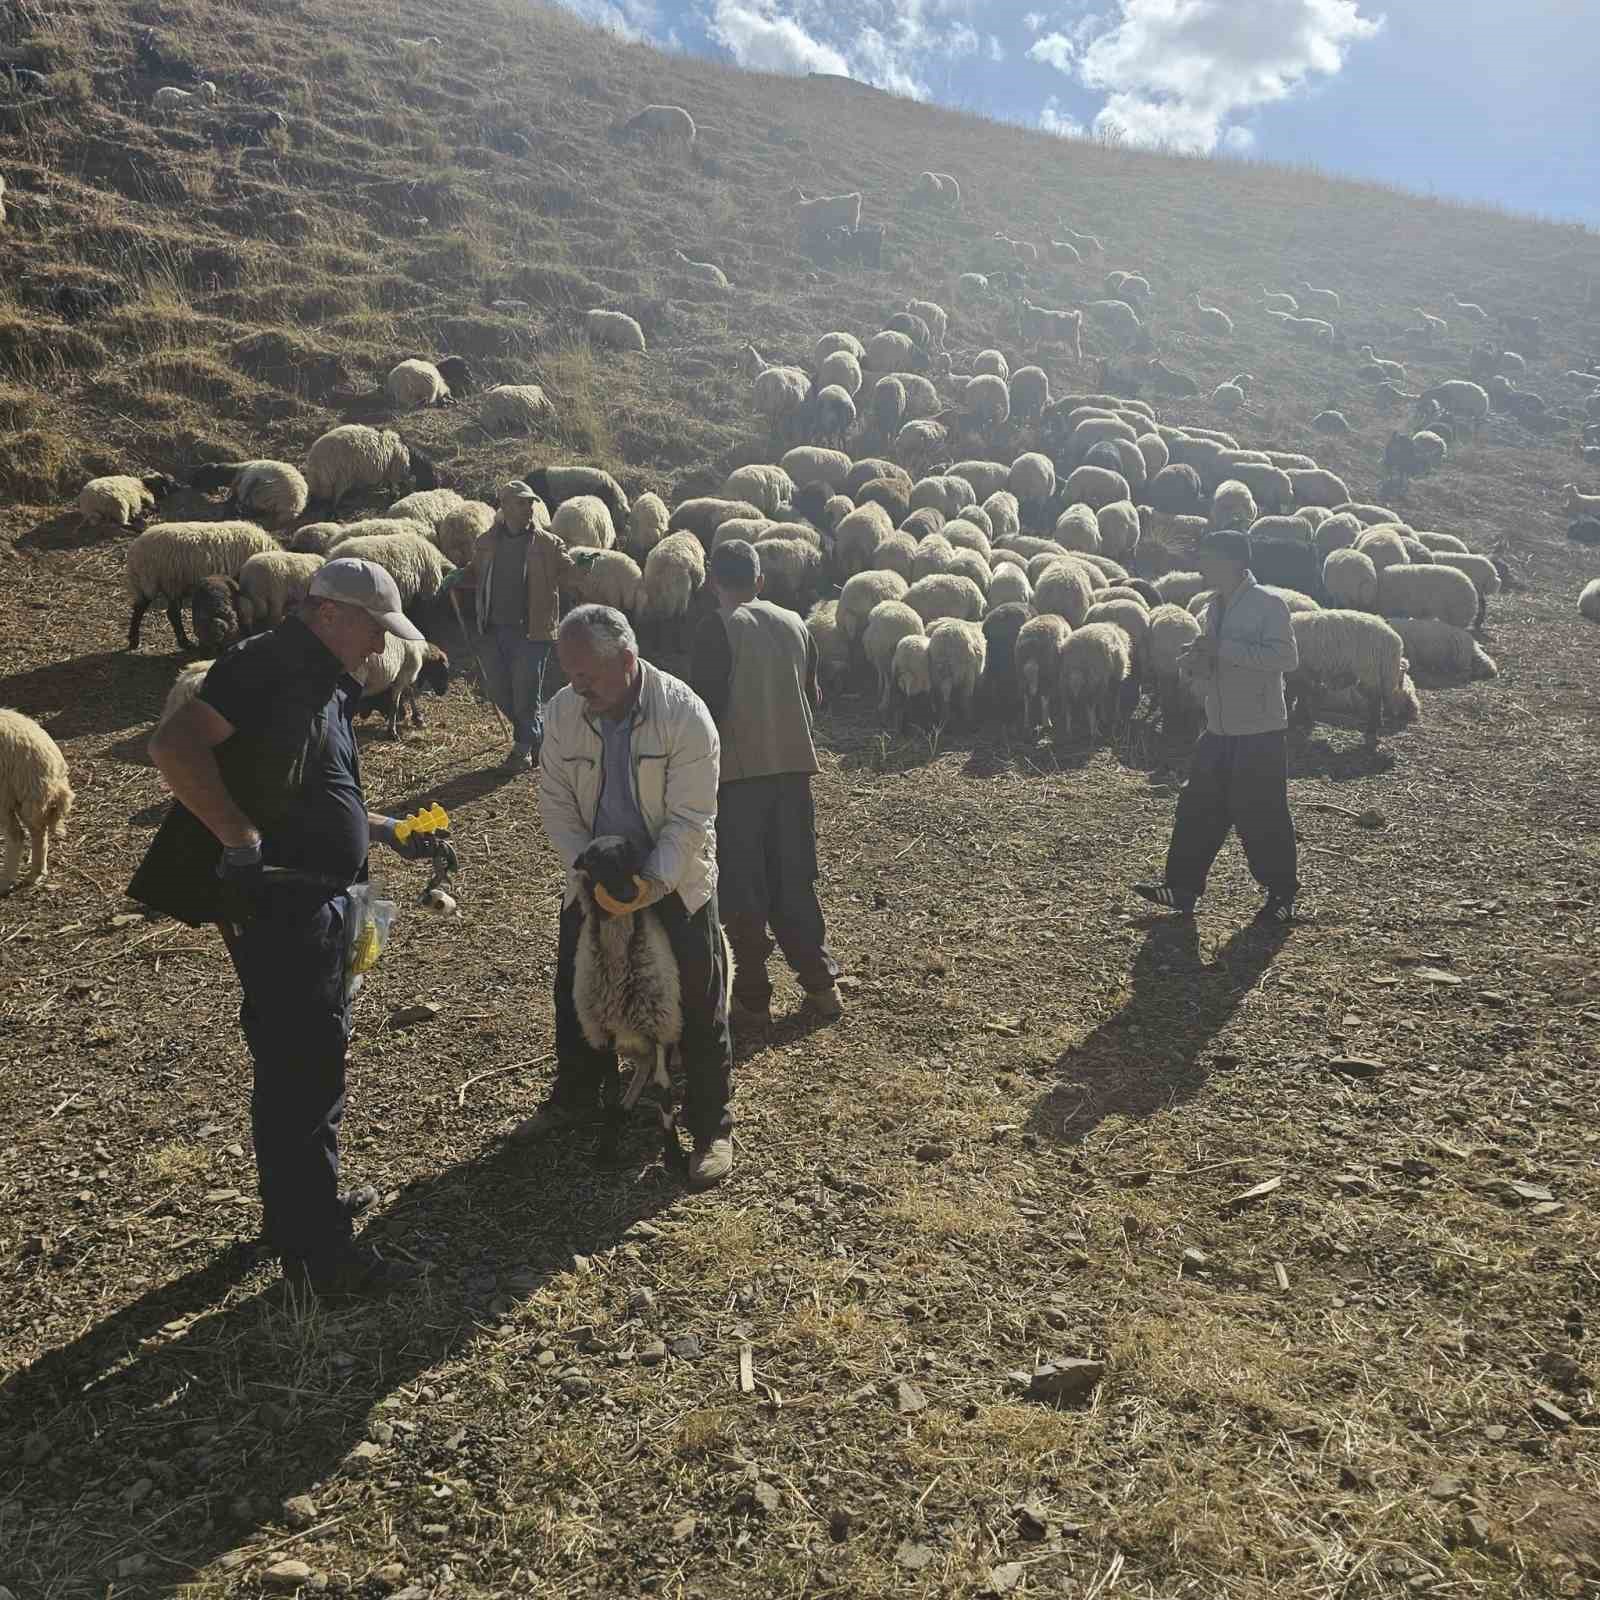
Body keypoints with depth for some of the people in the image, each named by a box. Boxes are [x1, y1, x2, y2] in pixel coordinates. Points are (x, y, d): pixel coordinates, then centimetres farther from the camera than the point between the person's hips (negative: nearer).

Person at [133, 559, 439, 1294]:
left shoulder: (324, 685, 17)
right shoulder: (268, 664, -13)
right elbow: (174, 746, -25)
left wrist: (386, 830, 17)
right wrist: (244, 842, -24)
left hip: (322, 902, 10)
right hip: (276, 901, -10)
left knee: (313, 1060, 20)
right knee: (301, 1068, -3)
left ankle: (295, 1211, 37)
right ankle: (319, 1252, 7)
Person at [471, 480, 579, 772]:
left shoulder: (548, 544, -1)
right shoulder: (486, 543, 9)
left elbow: (568, 573, -5)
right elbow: (475, 575, 23)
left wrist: (581, 564, -26)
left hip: (531, 632, -5)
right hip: (492, 631, 5)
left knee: (526, 694, 0)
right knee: (499, 692, 13)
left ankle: (524, 748, 19)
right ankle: (540, 732, 34)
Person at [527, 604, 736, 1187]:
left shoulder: (684, 713, -23)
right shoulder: (563, 710, -10)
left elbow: (689, 818, -22)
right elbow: (556, 801, -5)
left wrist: (652, 882, -30)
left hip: (675, 881, -4)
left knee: (699, 1008, 1)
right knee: (576, 995, 16)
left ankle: (712, 1127, 17)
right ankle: (575, 1099, 39)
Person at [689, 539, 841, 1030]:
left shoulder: (716, 629, -9)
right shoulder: (795, 624, 7)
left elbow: (705, 704, -14)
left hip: (738, 771, -5)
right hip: (793, 765, 5)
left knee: (743, 889, 5)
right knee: (794, 882, 16)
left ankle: (753, 998, 12)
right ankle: (821, 984, 19)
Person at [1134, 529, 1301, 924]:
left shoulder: (1268, 605, -11)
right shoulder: (1211, 610, 13)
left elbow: (1286, 657, -23)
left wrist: (1223, 648, -24)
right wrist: (1199, 661, -3)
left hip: (1261, 732, -7)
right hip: (1218, 729, 7)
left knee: (1261, 815, 0)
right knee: (1197, 808, 7)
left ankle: (1282, 893, 16)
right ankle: (1182, 887, 15)